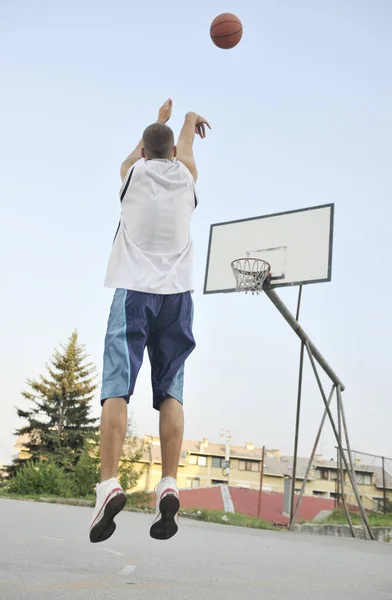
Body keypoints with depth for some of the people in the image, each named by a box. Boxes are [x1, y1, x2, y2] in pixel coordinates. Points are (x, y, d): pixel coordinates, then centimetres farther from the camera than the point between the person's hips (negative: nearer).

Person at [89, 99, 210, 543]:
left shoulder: (134, 172, 11)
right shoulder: (185, 176, 14)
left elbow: (139, 152, 37)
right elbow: (183, 149, 39)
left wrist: (159, 119, 55)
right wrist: (190, 121, 60)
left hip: (133, 290, -1)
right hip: (176, 293, 2)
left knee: (116, 388, -8)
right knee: (170, 392, 0)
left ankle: (109, 484, -20)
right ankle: (169, 485, -10)